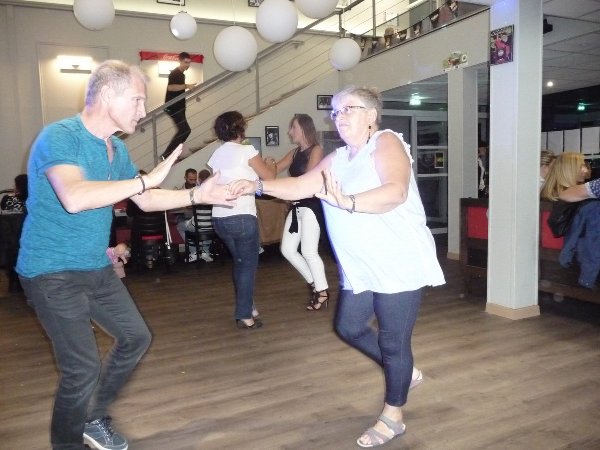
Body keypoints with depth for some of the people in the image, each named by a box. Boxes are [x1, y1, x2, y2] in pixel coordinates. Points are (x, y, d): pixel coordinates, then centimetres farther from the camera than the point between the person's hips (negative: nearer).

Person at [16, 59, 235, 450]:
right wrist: (146, 180, -32)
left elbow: (146, 201, 14)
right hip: (52, 273, -8)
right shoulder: (59, 136, -19)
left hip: (97, 268, 9)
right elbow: (74, 198, -37)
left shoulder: (117, 148, 6)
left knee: (137, 336, 15)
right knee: (82, 368, -6)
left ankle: (94, 417, 34)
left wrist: (197, 195, 4)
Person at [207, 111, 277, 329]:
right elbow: (269, 176, 1)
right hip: (242, 217, -7)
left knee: (240, 262, 21)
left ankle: (246, 307, 31)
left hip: (220, 218, 7)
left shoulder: (216, 155, 10)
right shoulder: (247, 151, -7)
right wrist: (271, 165, 23)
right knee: (249, 265, 5)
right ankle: (245, 316, 7)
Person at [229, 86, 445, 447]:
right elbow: (299, 186, 8)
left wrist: (347, 202, -40)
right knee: (349, 327, 16)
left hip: (400, 264, -8)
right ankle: (402, 372, 39)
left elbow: (396, 191, -29)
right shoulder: (336, 159, 11)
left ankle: (393, 417, 22)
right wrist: (259, 186, -5)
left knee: (393, 340, 2)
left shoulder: (386, 142, -12)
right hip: (361, 268, 8)